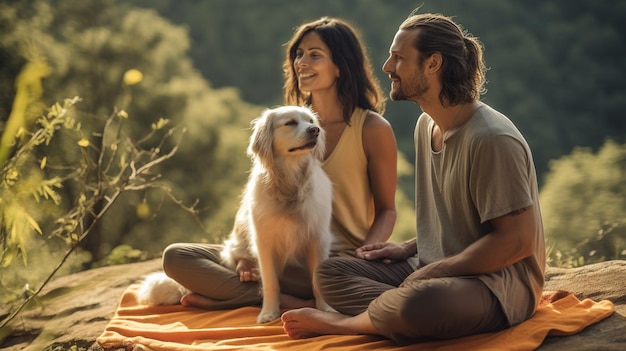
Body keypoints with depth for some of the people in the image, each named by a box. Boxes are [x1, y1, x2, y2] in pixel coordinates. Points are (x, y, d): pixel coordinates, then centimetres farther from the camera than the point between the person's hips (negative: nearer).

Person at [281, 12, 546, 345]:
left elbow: (517, 240, -22)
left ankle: (338, 322, -10)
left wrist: (432, 271, -18)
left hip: (497, 282, -9)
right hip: (435, 270, 9)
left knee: (417, 303, -38)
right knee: (330, 272, 0)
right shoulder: (426, 125, 10)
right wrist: (409, 248, 6)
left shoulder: (491, 139, -19)